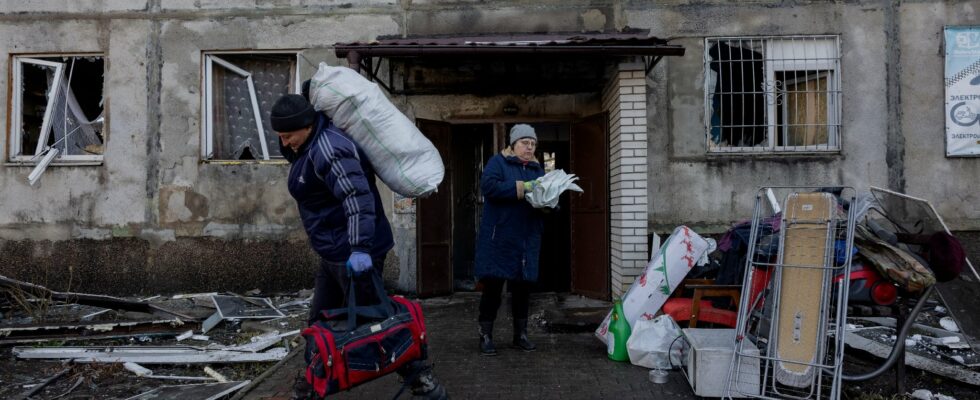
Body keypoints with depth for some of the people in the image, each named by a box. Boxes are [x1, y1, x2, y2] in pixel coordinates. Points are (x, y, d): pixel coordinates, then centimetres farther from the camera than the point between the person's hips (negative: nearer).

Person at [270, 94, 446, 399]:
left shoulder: (328, 149, -23)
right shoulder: (310, 145, 10)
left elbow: (357, 196, -34)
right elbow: (290, 149, 36)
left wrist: (360, 247, -41)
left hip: (354, 253, -10)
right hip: (335, 252, 10)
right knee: (321, 320, 18)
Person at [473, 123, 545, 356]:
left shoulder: (537, 168, 15)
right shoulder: (498, 162, -1)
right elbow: (488, 185, -19)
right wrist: (523, 187, -22)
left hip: (527, 241, 5)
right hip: (498, 239, -5)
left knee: (522, 288, 10)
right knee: (492, 287, -1)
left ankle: (520, 335, 22)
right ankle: (485, 337, 10)